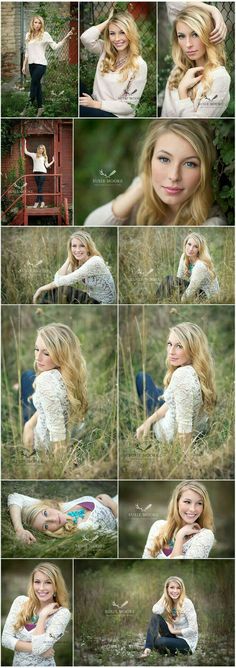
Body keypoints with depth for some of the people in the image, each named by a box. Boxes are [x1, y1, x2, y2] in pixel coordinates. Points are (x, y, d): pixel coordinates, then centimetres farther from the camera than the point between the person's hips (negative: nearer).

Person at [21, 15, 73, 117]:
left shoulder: (45, 34, -2)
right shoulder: (28, 35, 12)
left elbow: (55, 47, -4)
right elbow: (27, 52, 17)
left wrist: (66, 38, -13)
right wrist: (24, 65, 15)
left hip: (41, 64, -5)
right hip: (31, 64, 5)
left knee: (33, 84, -11)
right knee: (37, 85, 8)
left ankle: (28, 107, -6)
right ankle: (40, 106, 16)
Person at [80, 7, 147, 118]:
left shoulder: (139, 65, -12)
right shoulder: (105, 50, 4)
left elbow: (130, 105, -14)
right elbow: (86, 38, -16)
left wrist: (95, 104, -18)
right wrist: (108, 20, -5)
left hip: (117, 116, -6)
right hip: (96, 106, 6)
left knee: (79, 110, -31)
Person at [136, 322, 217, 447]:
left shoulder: (182, 375, -39)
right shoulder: (198, 370, -10)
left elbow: (184, 426, -37)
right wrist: (148, 420, 0)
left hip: (171, 437, -7)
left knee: (142, 378, 17)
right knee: (142, 377, 27)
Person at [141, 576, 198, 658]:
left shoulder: (186, 603, -18)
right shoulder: (168, 602, 1)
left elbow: (193, 630, -21)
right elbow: (155, 611, -20)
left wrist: (174, 631, -12)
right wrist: (165, 596, -11)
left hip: (187, 642, -7)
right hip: (174, 637, 7)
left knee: (159, 642, -30)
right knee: (155, 617, -12)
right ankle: (148, 649, -18)